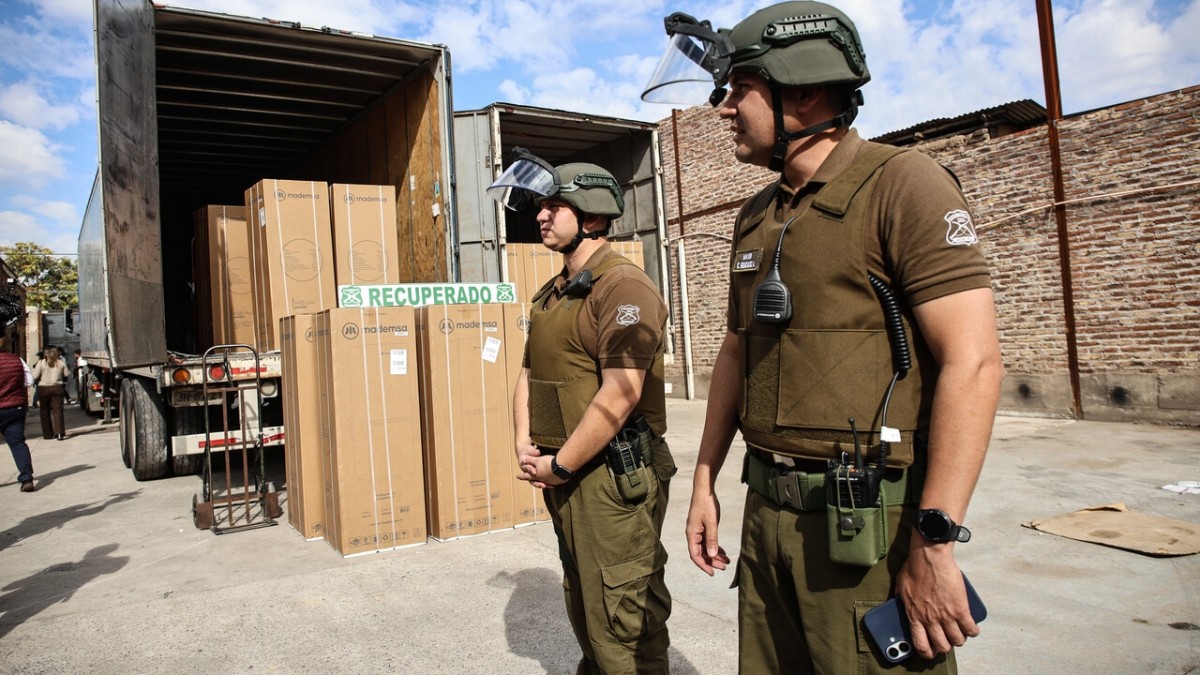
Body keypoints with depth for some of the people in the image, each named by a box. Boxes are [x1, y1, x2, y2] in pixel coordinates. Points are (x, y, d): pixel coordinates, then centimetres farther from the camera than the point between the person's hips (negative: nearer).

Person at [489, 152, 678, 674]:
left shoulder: (622, 286, -15)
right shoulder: (551, 294, 14)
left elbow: (620, 395, -23)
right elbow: (529, 372, 18)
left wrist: (560, 465, -15)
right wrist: (525, 445, 2)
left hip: (614, 474, -9)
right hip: (562, 475, 9)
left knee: (622, 618, 1)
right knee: (582, 605, 22)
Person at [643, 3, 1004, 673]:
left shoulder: (902, 184, -10)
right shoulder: (756, 217, 12)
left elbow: (975, 363, -17)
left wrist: (936, 543, -20)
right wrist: (705, 479, 15)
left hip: (871, 525, -6)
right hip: (767, 511, 7)